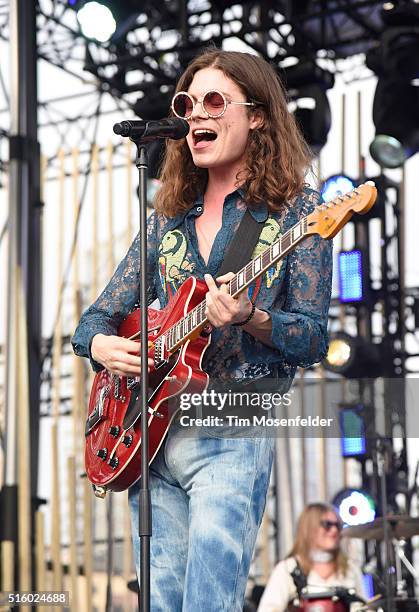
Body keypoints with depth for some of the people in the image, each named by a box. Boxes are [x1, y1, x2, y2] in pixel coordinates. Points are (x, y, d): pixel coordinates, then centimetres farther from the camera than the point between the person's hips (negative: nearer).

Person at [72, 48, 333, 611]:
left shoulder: (294, 210, 1)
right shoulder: (168, 219, 16)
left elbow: (314, 340, -5)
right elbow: (98, 317, 19)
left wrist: (247, 319, -23)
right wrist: (101, 344, -5)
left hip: (232, 432, -5)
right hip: (147, 431, 5)